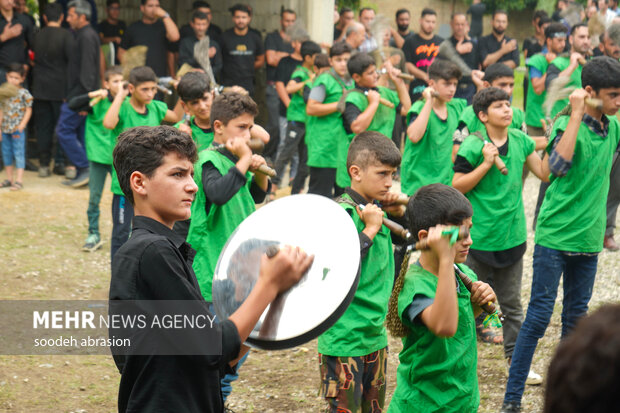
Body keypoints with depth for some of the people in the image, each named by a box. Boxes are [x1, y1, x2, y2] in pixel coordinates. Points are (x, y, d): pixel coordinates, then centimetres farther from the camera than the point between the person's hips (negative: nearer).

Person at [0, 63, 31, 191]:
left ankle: (19, 180, -3)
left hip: (17, 129, -6)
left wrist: (21, 126, -12)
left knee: (19, 154, -4)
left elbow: (28, 110, -7)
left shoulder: (24, 93, -7)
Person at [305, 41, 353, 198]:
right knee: (320, 194, -6)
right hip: (324, 148, -8)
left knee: (343, 194, 12)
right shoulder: (324, 80, -8)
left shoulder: (351, 83, 16)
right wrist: (339, 105, -16)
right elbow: (311, 109, -17)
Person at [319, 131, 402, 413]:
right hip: (343, 340, -8)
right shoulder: (341, 213, -17)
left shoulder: (378, 208, 7)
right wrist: (370, 229, -21)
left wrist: (400, 212, 4)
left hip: (376, 335, 8)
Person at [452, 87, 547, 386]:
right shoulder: (472, 147, -11)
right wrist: (486, 164, -19)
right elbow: (456, 187, -11)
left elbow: (546, 173, 6)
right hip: (479, 236, -4)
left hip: (512, 236, 4)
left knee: (512, 302, 13)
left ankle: (516, 359, 22)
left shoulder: (520, 140, 4)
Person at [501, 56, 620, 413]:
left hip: (589, 239, 6)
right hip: (556, 237, -6)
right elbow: (558, 166, -33)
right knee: (539, 316, -5)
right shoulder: (569, 125, -15)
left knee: (576, 316, 14)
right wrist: (577, 113, -30)